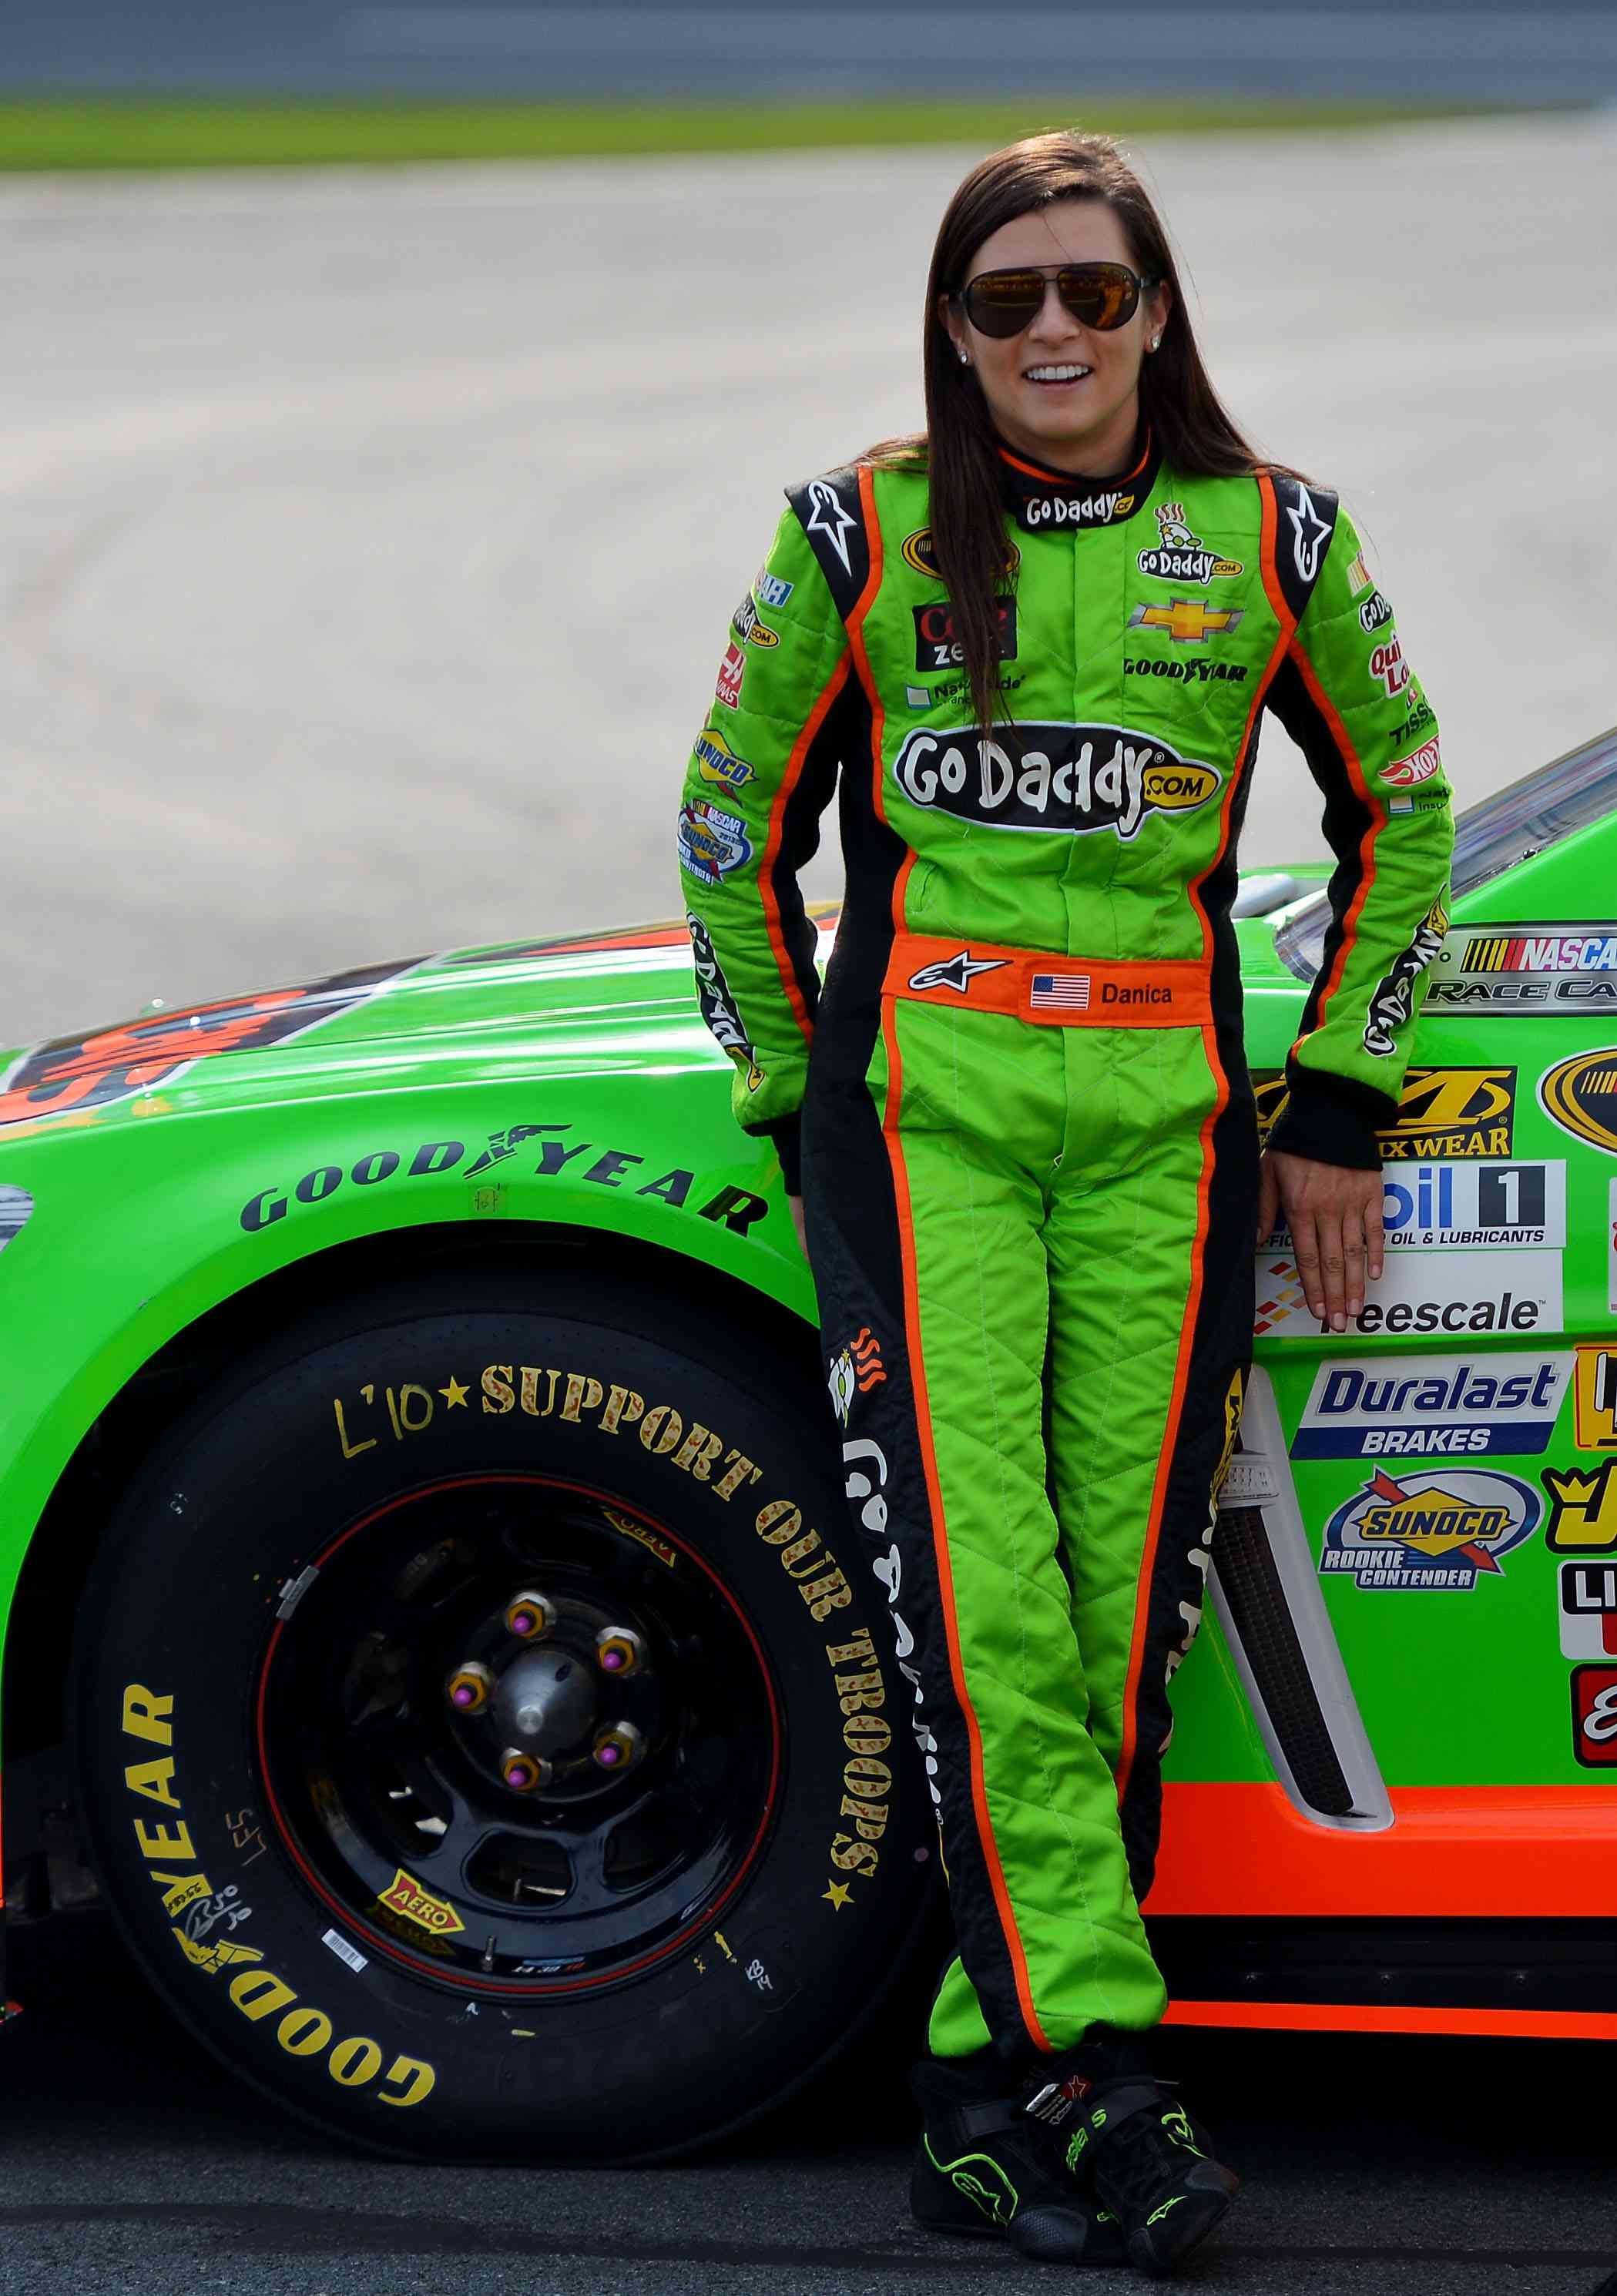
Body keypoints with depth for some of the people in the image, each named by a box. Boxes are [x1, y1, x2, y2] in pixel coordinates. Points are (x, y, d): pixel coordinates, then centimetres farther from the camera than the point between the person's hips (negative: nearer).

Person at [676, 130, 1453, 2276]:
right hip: (917, 1098, -1)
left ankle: (994, 2076, 4)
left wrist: (1339, 1104, 11)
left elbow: (1400, 811, 16)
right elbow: (734, 818, 13)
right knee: (975, 1593, -13)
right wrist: (796, 1094, 10)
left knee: (1120, 1610, -3)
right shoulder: (863, 535, 4)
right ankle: (1097, 2065, -16)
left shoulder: (1269, 538, 6)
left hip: (1161, 1112, 1)